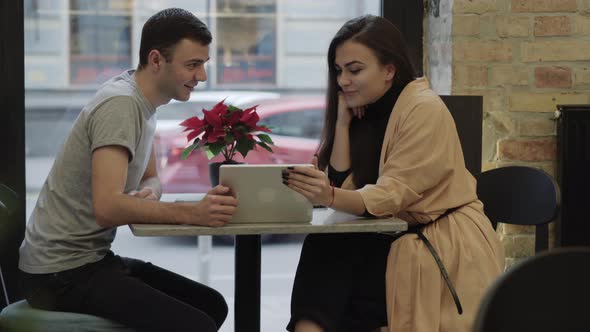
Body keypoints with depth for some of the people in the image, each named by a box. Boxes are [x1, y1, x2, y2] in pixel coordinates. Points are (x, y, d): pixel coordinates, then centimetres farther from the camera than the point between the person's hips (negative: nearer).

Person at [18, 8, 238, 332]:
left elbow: (150, 178, 18)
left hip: (93, 256, 10)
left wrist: (147, 194, -5)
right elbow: (106, 207, -30)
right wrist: (193, 213, -34)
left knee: (212, 305, 10)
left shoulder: (142, 101, 9)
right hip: (61, 272, -10)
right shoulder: (120, 105, -21)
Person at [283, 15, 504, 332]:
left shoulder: (425, 110, -14)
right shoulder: (368, 110, 8)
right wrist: (343, 118, -7)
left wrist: (330, 198, -38)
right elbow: (343, 186, -2)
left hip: (447, 248, -6)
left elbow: (392, 195, -23)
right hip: (400, 240, 6)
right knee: (323, 249, -21)